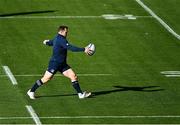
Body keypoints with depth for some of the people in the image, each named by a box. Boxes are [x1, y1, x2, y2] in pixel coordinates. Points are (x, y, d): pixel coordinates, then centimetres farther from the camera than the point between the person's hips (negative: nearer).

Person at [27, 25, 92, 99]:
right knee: (46, 79, -2)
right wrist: (83, 50, -29)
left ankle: (80, 94, -2)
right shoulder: (61, 40, -20)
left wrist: (46, 42, 56)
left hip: (62, 64, 10)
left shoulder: (57, 38, 11)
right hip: (54, 63, -10)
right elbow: (70, 48, -29)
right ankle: (31, 91, 13)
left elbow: (50, 42, 31)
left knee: (73, 76, -2)